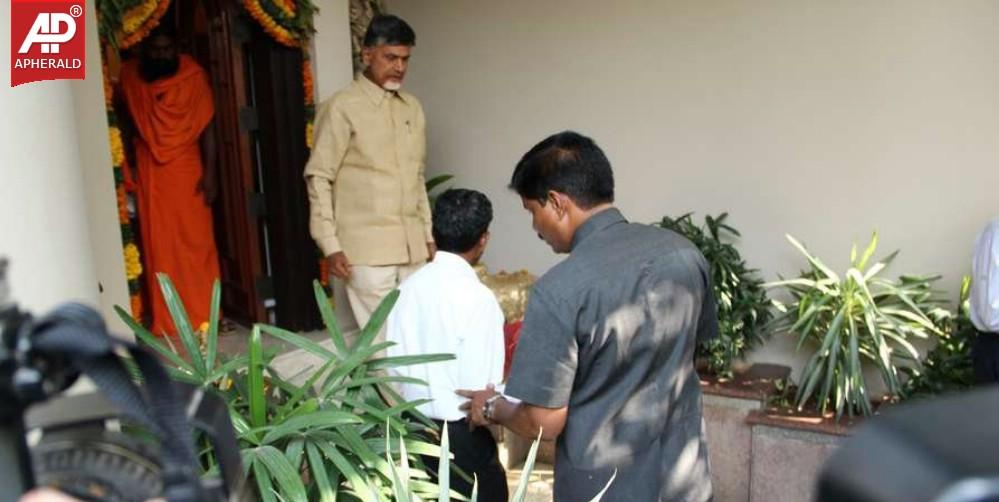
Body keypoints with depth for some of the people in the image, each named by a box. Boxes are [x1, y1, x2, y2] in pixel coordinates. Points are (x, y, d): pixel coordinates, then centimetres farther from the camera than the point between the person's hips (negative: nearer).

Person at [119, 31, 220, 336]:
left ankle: (204, 315, 12)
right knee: (159, 246, 4)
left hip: (187, 169, -2)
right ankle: (167, 321, 13)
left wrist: (210, 172, -10)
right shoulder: (129, 76, 1)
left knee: (196, 242, 1)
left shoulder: (193, 75, -4)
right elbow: (126, 122, 8)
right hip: (149, 172, 2)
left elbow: (207, 126, -4)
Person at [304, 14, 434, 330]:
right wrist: (330, 244, -13)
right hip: (367, 249, -6)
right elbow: (319, 178, -8)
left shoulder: (413, 108, 12)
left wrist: (428, 234, 15)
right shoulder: (341, 108, -8)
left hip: (412, 246, 6)